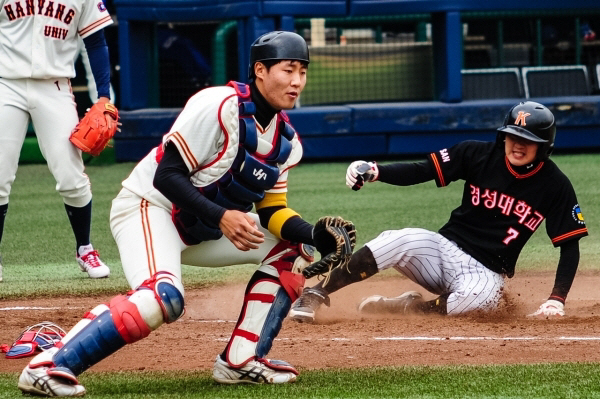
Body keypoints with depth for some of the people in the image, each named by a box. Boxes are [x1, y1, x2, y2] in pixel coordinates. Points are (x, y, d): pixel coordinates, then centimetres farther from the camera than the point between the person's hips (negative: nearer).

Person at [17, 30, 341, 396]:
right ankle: (47, 366, -32)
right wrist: (221, 217, -34)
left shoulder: (287, 140, 4)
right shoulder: (219, 106, -21)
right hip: (148, 206, -9)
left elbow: (272, 212, 7)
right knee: (164, 297, -34)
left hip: (203, 230, 9)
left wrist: (317, 235, -12)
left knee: (294, 247, 4)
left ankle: (240, 360, 2)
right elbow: (166, 176, -24)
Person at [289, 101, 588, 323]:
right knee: (402, 241, -31)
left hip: (485, 274, -2)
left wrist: (557, 299, -16)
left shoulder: (555, 186, -6)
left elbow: (570, 245, -4)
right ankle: (314, 296, -23)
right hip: (445, 249, 2)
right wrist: (374, 172, -24)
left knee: (479, 298, -39)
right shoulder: (478, 155, -3)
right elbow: (420, 171, -6)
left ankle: (408, 307, -12)